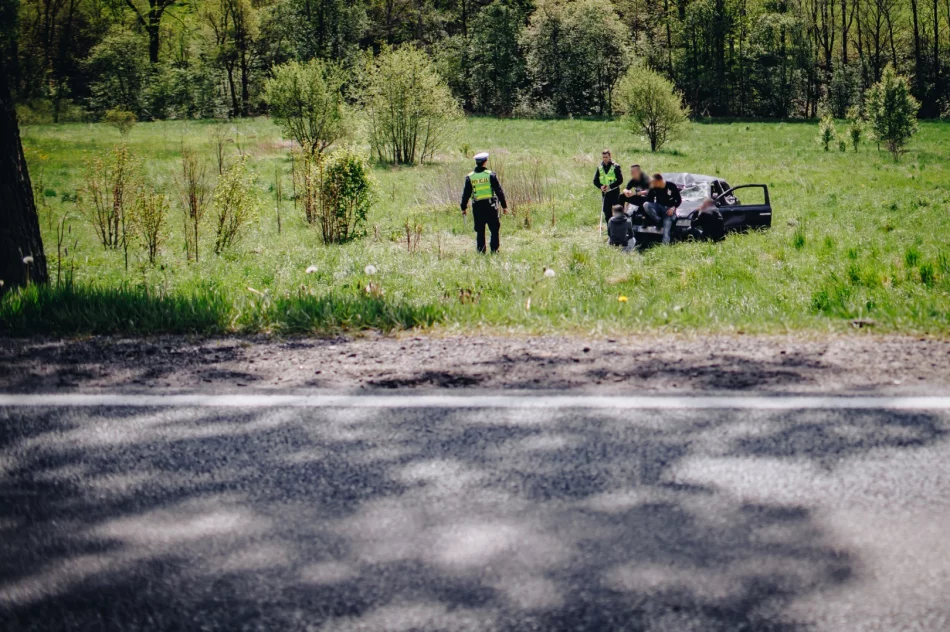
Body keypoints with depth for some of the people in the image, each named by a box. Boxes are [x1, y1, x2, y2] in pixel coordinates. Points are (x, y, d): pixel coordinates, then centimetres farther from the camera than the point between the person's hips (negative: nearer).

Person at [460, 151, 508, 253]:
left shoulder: (470, 177, 1)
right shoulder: (491, 175, -4)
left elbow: (466, 194, 5)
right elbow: (499, 191, -3)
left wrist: (464, 208, 15)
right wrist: (504, 206, 3)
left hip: (477, 207, 2)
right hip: (490, 206, -2)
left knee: (480, 232, 8)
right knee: (494, 230, 4)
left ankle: (481, 252, 9)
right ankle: (494, 251, 1)